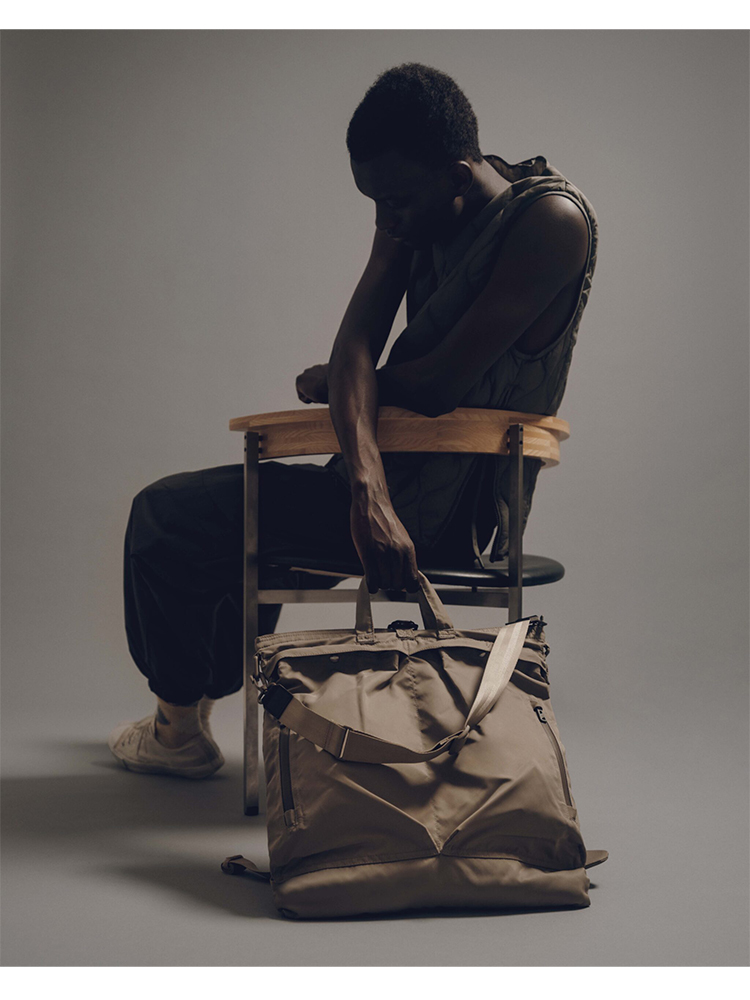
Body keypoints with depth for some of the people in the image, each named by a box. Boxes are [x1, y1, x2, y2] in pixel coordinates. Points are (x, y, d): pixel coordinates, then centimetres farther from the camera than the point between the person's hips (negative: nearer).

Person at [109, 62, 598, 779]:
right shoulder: (411, 207, 1)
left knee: (164, 515, 1)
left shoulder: (551, 220, -22)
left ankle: (180, 727, 23)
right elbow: (356, 340, -12)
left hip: (444, 515, -8)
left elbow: (438, 385, -26)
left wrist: (333, 380, -5)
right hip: (393, 485, 8)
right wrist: (368, 488, -29)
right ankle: (207, 691, 55)